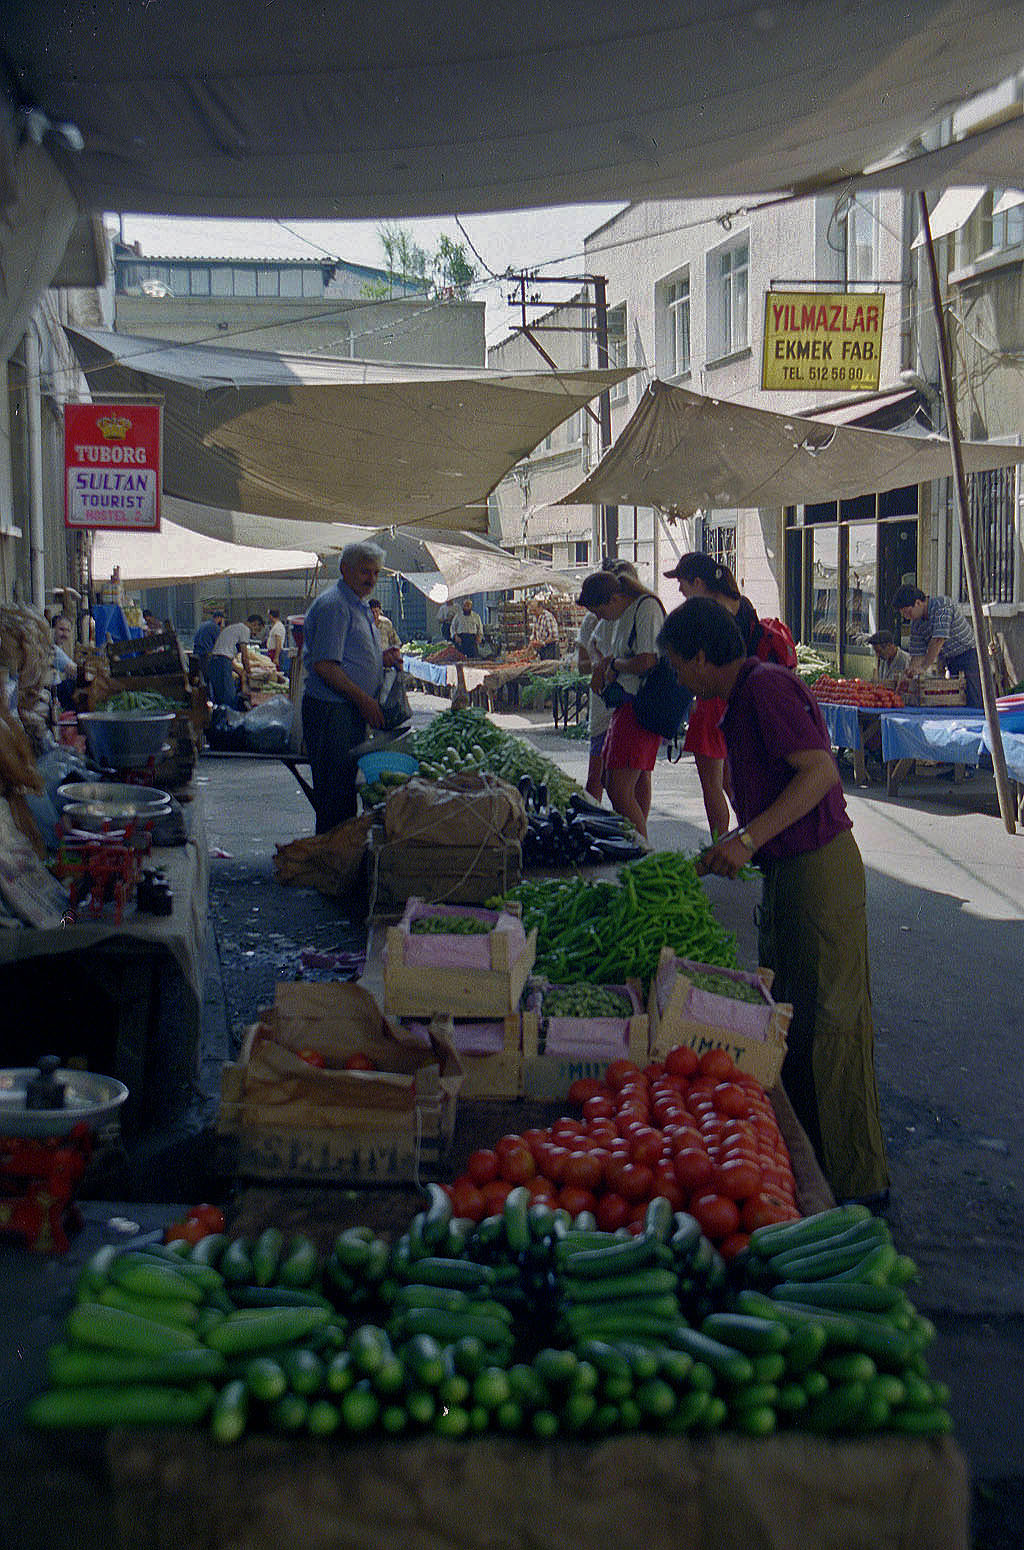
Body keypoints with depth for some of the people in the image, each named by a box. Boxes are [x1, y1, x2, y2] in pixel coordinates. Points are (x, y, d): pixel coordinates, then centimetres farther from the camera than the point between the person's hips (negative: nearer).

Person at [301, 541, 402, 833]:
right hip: (331, 711, -10)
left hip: (355, 710, 10)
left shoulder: (361, 607, 18)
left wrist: (383, 658, 7)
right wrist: (363, 699, -18)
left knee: (349, 785, 12)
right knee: (334, 790, -6)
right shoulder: (332, 605, -13)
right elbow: (324, 665, -20)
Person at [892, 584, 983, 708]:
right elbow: (917, 653, 5)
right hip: (949, 661, 7)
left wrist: (924, 667, -29)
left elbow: (938, 640, -27)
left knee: (973, 704, -15)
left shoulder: (942, 605, -20)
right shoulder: (916, 623, 4)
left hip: (969, 654, -7)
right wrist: (912, 674, -8)